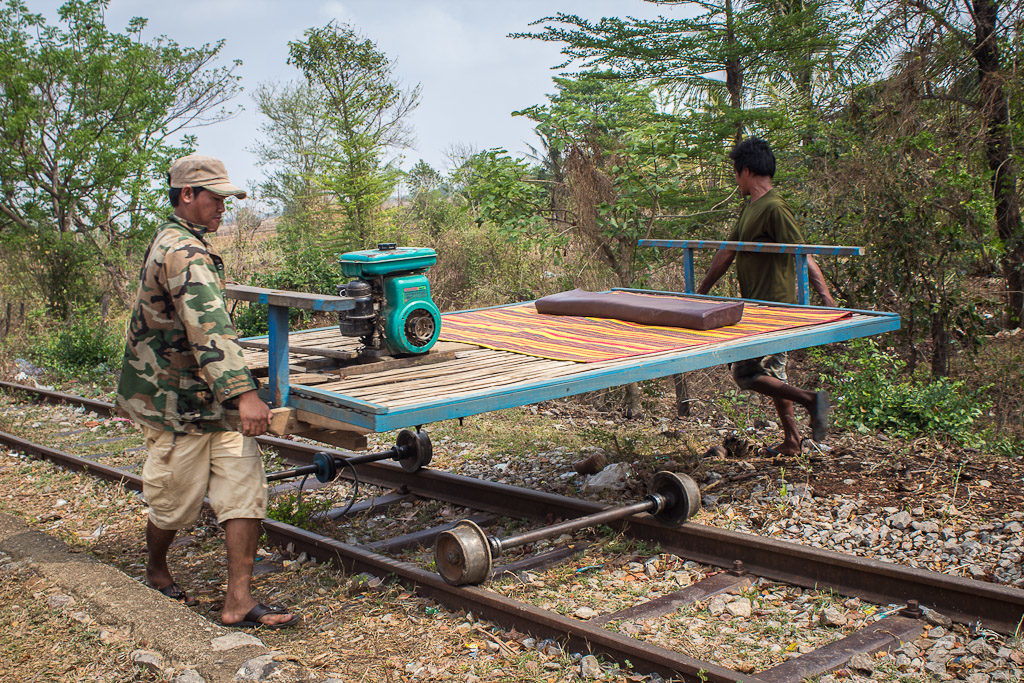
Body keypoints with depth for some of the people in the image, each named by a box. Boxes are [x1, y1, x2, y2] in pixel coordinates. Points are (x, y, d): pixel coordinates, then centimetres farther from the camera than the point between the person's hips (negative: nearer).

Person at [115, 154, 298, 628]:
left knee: (245, 490, -2)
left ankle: (238, 600, -2)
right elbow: (209, 327, -34)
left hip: (215, 400, 9)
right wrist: (243, 394, -43)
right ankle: (156, 573, 36)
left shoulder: (180, 244, 15)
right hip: (177, 405, -9)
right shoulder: (183, 252, -20)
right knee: (176, 503, 8)